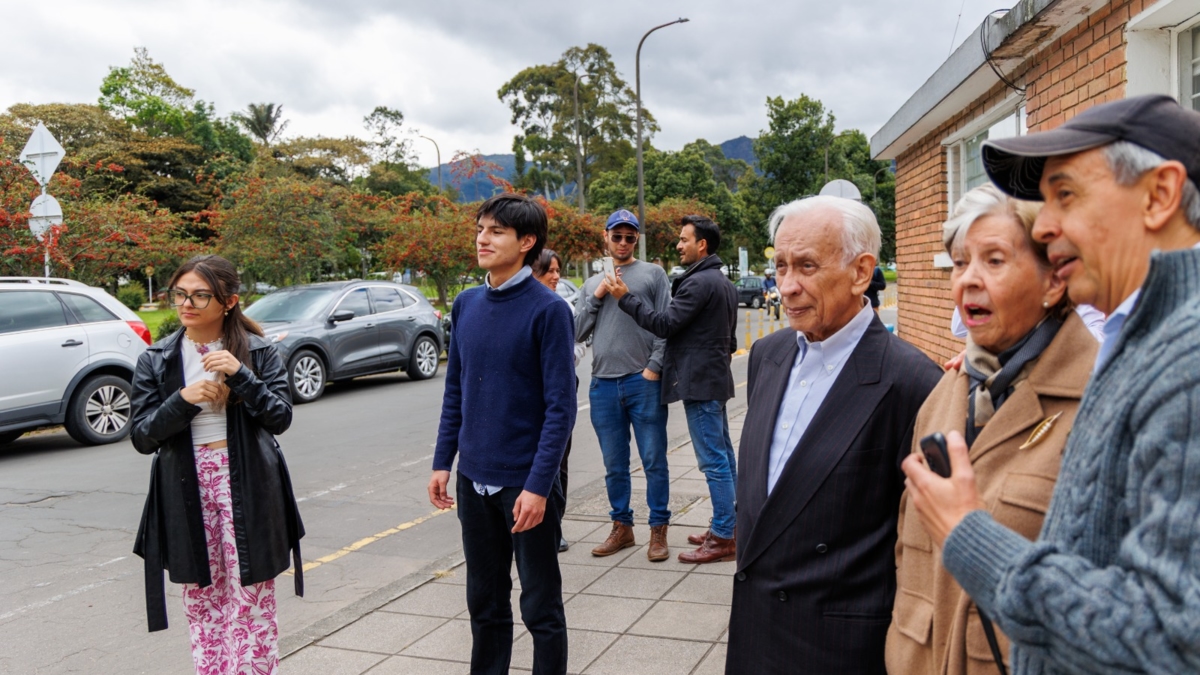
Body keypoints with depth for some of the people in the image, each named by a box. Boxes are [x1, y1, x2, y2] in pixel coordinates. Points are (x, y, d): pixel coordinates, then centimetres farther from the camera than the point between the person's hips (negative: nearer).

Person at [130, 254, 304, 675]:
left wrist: (240, 376, -21)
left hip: (247, 489, -2)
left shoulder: (258, 352, 0)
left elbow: (280, 419, -8)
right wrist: (182, 401, -17)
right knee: (203, 602, 10)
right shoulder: (157, 359, 3)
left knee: (251, 603, 2)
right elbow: (142, 438, 0)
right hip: (187, 492, 2)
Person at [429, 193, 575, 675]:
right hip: (473, 479, 6)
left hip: (525, 482, -6)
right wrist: (442, 462, 8)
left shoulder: (548, 310, -13)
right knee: (484, 601, 18)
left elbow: (561, 406, -15)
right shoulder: (466, 305, 5)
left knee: (540, 606, 8)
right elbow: (454, 391, 12)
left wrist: (538, 485, -19)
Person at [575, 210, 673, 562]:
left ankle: (658, 530, 10)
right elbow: (578, 332, 11)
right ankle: (622, 527, 23)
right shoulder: (592, 284, 18)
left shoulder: (653, 273, 5)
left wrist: (654, 367, -11)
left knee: (654, 461, 0)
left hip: (643, 382, -4)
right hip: (603, 385, 4)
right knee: (614, 465, 11)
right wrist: (596, 297, 0)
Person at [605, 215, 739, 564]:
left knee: (713, 460, -7)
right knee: (723, 457, 14)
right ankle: (729, 527, 22)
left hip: (700, 382, -11)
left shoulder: (699, 282, -15)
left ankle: (723, 537, -2)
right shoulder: (724, 283, 18)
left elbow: (664, 323, -19)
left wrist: (625, 297, -13)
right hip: (716, 378, 11)